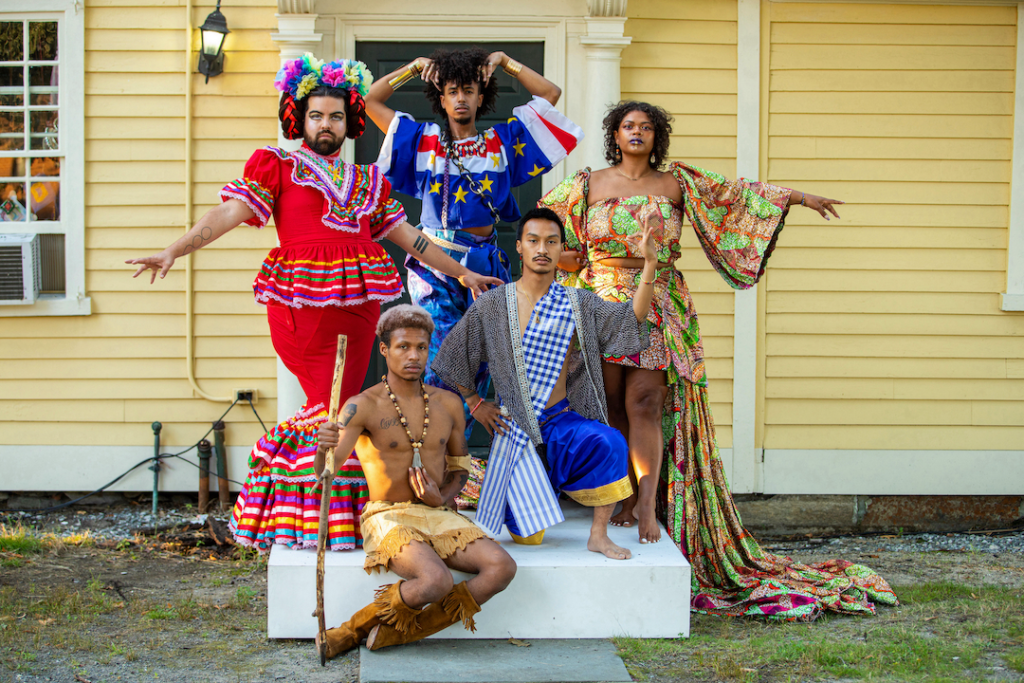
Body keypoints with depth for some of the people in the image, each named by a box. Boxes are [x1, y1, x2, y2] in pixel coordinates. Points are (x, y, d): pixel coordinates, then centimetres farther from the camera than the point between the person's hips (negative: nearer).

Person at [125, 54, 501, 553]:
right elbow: (226, 214, -5)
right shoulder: (277, 168, 7)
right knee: (330, 409, -8)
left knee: (339, 406, 4)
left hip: (358, 302, 5)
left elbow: (409, 237, 27)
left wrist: (462, 273, 29)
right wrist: (174, 250, -19)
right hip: (302, 304, -4)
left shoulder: (367, 183, 21)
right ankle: (324, 525, 5)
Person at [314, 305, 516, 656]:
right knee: (436, 581, -35)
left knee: (502, 567, -21)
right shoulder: (363, 406, -7)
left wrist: (442, 499, -3)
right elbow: (326, 472, -20)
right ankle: (363, 625, -5)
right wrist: (323, 447, -45)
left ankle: (402, 631, -12)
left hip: (440, 516, 5)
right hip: (388, 517, -5)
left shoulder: (448, 404, 8)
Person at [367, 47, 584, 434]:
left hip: (485, 261, 3)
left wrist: (505, 62, 6)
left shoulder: (502, 141, 10)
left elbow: (550, 95, 12)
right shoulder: (423, 139, 7)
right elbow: (371, 100, 11)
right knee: (441, 354, -12)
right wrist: (413, 67, 6)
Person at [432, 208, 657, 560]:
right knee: (527, 536, 1)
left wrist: (650, 265, -19)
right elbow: (452, 353, 8)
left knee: (610, 444, -34)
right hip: (517, 427, 0)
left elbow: (632, 319, -9)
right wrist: (475, 403, 7)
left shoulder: (578, 304, 1)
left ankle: (599, 535, -16)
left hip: (564, 421, 1)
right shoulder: (492, 305, -2)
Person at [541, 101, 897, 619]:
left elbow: (737, 193, 15)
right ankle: (624, 497, 9)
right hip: (604, 307, 1)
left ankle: (648, 506, -17)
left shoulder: (677, 184, 12)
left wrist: (799, 197, 13)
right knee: (614, 406, -1)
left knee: (645, 400, -14)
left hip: (659, 311, -1)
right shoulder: (589, 186, 11)